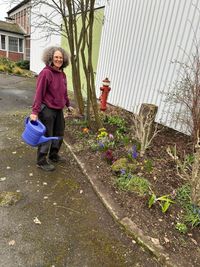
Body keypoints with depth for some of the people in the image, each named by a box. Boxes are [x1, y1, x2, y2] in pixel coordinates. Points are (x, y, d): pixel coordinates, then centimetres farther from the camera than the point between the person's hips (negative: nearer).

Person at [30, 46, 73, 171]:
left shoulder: (62, 74, 7)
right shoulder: (46, 73, -17)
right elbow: (39, 93, -20)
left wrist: (68, 104, 23)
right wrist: (35, 111, -23)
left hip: (59, 109, 8)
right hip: (47, 109, -8)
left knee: (59, 134, 18)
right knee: (46, 136, 3)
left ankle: (53, 155, 38)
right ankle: (41, 161, 21)